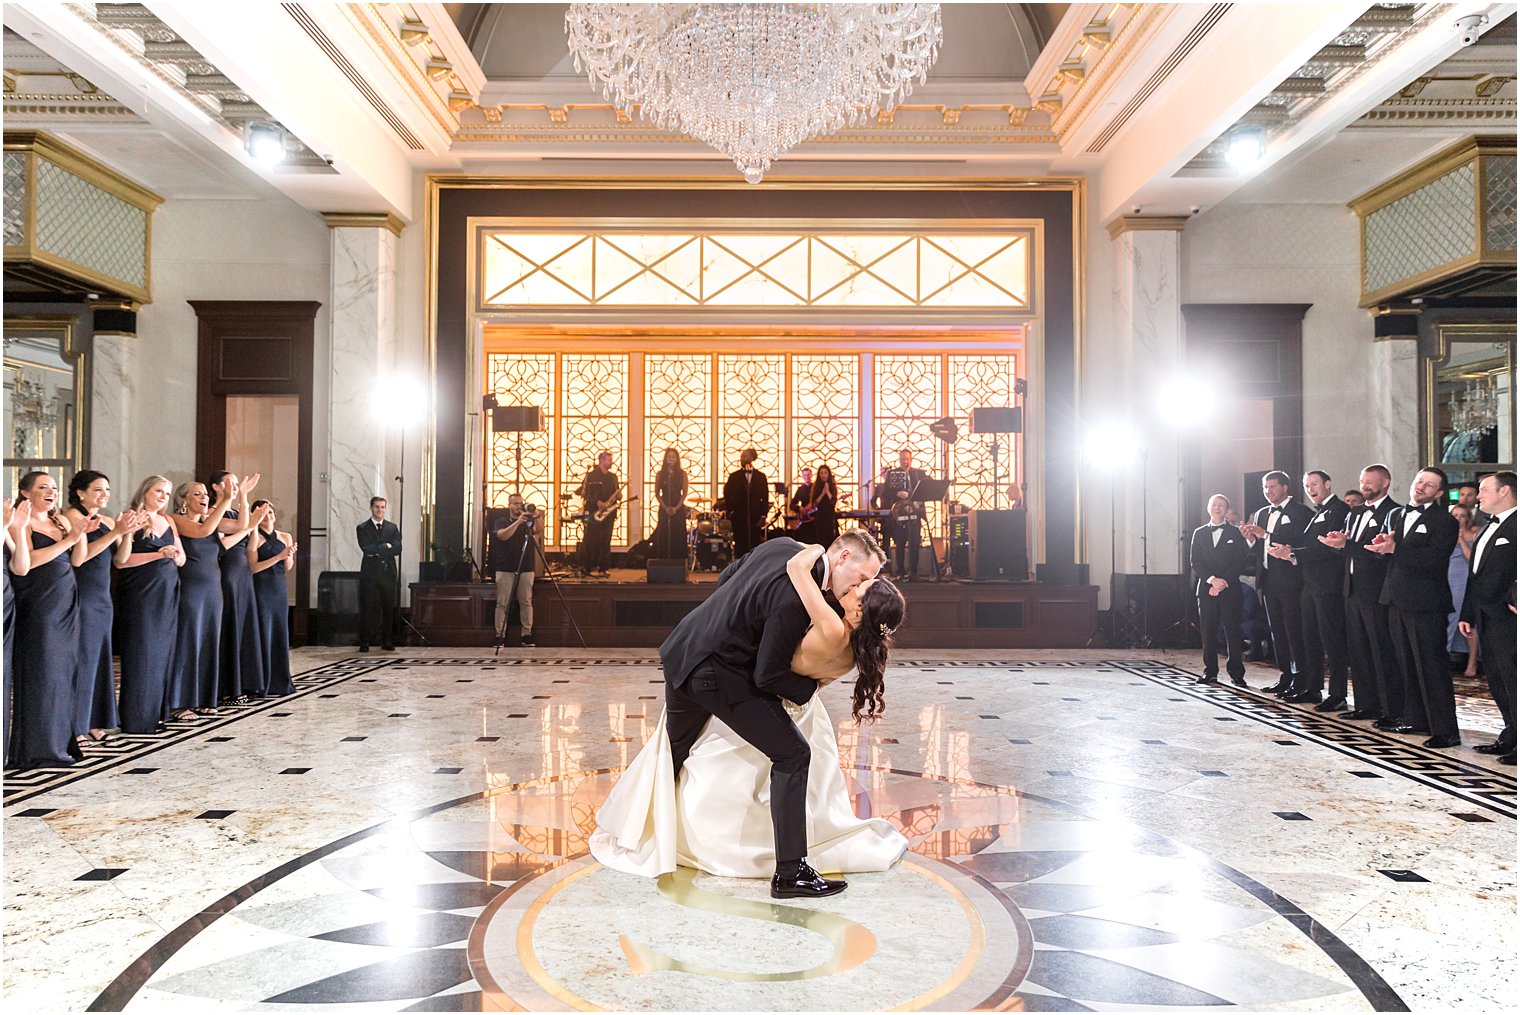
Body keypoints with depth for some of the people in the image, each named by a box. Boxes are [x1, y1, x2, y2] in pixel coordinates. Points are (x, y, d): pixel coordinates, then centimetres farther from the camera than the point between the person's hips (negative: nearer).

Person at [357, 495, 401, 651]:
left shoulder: (392, 527, 12)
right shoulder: (362, 528, 5)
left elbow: (397, 548, -2)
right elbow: (366, 548, -10)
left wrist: (376, 550, -7)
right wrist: (386, 547, -8)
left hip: (388, 572, 2)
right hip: (369, 573, -2)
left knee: (388, 608, 4)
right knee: (367, 608, -2)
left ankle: (386, 641, 11)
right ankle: (364, 642, 3)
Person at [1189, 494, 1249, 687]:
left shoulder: (1235, 533, 6)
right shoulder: (1199, 533, 12)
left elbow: (1241, 562, -1)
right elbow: (1194, 561, 4)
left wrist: (1224, 582, -11)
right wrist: (1212, 579, -10)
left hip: (1230, 589, -2)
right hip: (1205, 589, 2)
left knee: (1233, 631, -2)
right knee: (1208, 632, 2)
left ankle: (1236, 674, 3)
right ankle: (1210, 672, 9)